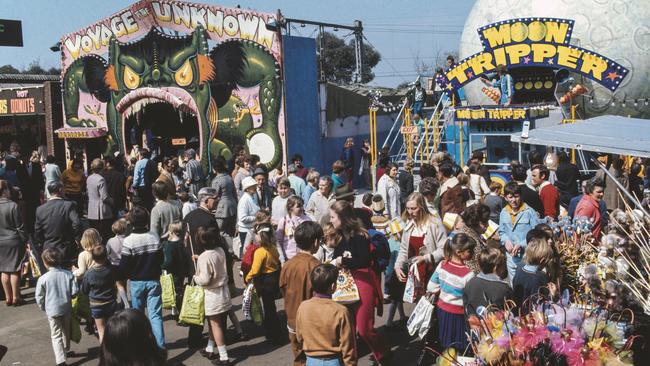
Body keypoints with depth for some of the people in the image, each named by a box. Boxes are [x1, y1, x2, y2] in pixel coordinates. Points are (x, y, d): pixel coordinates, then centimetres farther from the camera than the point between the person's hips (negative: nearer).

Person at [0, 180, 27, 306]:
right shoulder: (13, 206, -16)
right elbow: (19, 227, -12)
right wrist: (25, 241, -2)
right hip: (13, 241, -5)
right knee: (15, 270, 4)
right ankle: (15, 297, 9)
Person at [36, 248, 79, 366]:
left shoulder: (43, 279, -18)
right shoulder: (69, 274, -11)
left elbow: (39, 297, -9)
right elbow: (75, 291, -9)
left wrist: (43, 307, 10)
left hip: (52, 310, -3)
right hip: (67, 308, 3)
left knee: (56, 335, 6)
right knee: (66, 331, 23)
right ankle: (66, 351, 42)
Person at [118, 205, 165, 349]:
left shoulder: (128, 241, -16)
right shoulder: (155, 237, -7)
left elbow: (124, 266, -11)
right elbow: (161, 258, 4)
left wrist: (123, 277, 8)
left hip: (136, 282, -1)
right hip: (153, 280, 1)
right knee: (155, 314, 2)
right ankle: (160, 345, -4)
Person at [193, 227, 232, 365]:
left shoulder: (204, 257, -22)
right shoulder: (221, 251, -2)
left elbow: (204, 280, -24)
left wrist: (195, 277, -4)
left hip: (212, 295, -7)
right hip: (224, 291, 7)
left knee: (215, 325, 1)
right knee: (214, 323, 21)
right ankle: (209, 350, 36)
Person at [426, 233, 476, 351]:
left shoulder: (442, 265, -8)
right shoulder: (468, 274, -25)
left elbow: (431, 288, 1)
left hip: (442, 309, 6)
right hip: (458, 315, -6)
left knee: (446, 347, 21)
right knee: (459, 349, 8)